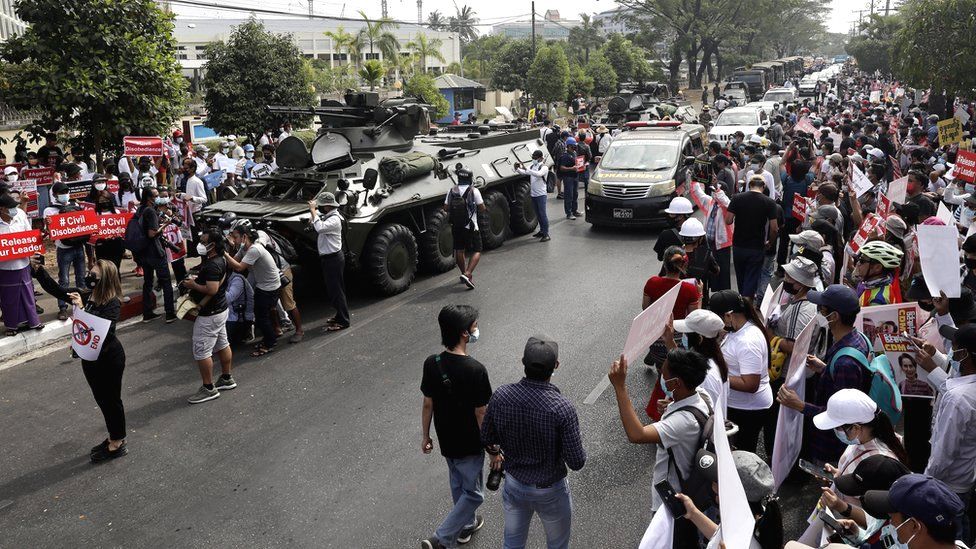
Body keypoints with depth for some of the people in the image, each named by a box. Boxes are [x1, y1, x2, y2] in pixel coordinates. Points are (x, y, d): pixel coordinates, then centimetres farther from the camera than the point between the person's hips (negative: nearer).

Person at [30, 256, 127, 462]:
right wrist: (38, 270, -4)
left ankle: (117, 444, 23)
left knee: (111, 399, 7)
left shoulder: (112, 303, -24)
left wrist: (82, 308, -39)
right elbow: (56, 290, 6)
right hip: (90, 358, 8)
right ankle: (114, 438, 37)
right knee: (101, 398, 20)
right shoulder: (84, 294, -3)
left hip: (109, 358, -8)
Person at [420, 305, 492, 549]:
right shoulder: (475, 370, -27)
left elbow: (428, 404, -2)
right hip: (469, 444, -6)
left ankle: (466, 525, 47)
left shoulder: (431, 364, -11)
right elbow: (480, 414, -20)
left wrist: (426, 436, 12)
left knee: (458, 485, 27)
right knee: (473, 493, 13)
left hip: (446, 441, 6)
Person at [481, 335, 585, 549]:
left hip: (514, 485, 3)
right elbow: (576, 462, -23)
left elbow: (486, 438, -3)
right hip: (550, 491, -3)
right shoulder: (563, 408, -31)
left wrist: (495, 452, 19)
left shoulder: (501, 396, -20)